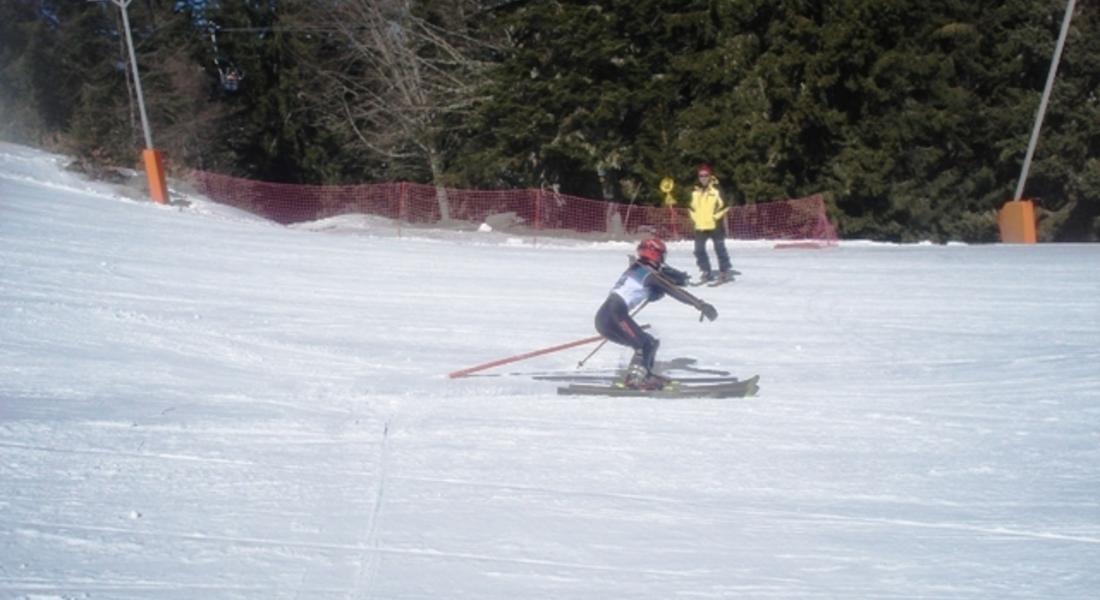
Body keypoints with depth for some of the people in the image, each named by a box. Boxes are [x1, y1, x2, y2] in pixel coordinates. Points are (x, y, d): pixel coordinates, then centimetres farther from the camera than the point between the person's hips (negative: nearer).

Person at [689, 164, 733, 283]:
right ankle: (706, 272, 17)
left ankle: (726, 271, 9)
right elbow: (692, 206, 21)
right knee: (699, 250, 7)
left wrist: (717, 216, -10)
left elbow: (724, 205, -6)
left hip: (715, 225, -5)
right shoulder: (695, 192, 9)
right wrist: (694, 217, 12)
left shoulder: (716, 190, -6)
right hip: (700, 226, 5)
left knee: (720, 249, 0)